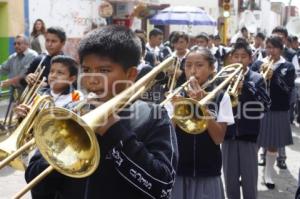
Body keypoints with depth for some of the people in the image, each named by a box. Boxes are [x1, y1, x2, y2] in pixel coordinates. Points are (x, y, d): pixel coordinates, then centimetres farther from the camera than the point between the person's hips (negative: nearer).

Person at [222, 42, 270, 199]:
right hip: (228, 135, 2)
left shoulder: (257, 79, 2)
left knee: (249, 181, 4)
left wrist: (244, 88, -20)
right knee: (230, 181, 12)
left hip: (248, 135, -2)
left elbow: (265, 104, -12)